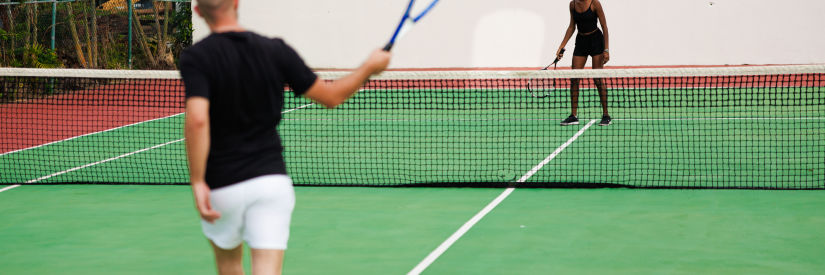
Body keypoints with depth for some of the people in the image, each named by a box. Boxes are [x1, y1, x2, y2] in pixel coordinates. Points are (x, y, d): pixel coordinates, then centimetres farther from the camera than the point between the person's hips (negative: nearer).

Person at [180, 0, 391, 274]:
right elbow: (331, 96, 6)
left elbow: (197, 120, -24)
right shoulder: (276, 51, -1)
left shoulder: (196, 57, -9)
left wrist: (197, 182, -20)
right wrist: (370, 67, 22)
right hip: (272, 178, 1)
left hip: (221, 187, -1)